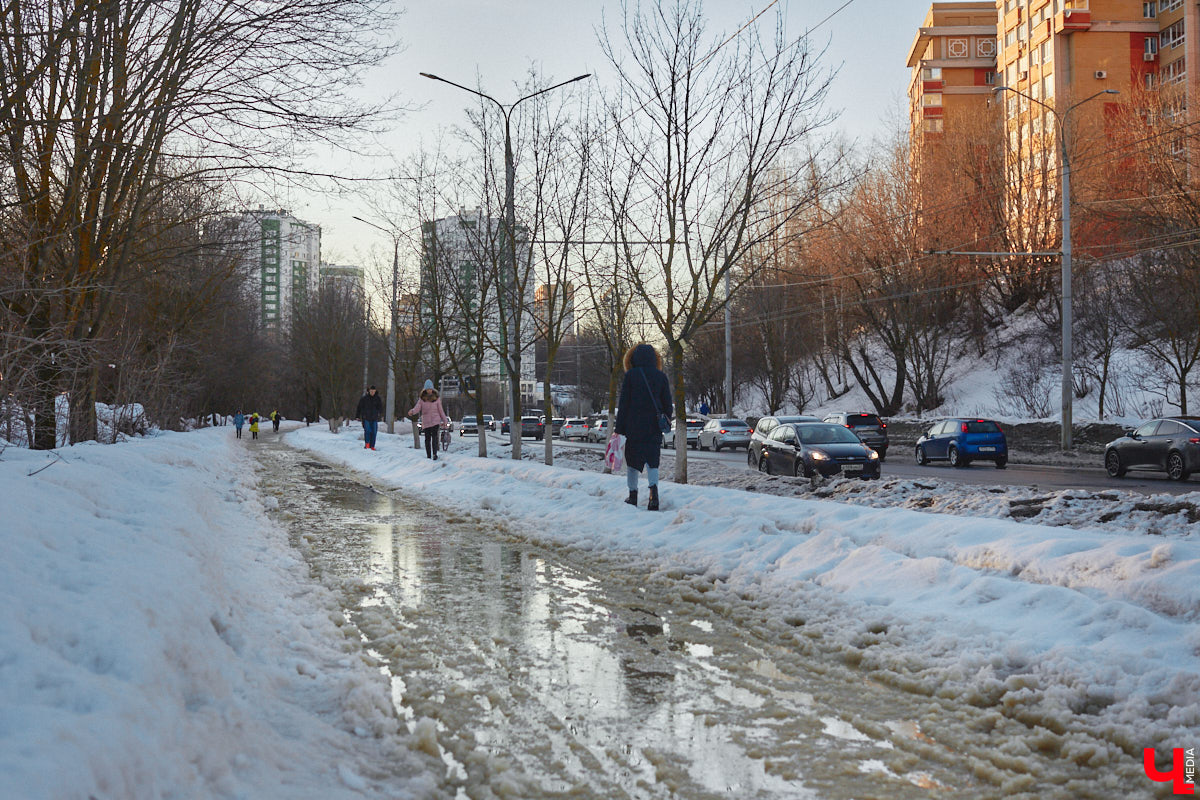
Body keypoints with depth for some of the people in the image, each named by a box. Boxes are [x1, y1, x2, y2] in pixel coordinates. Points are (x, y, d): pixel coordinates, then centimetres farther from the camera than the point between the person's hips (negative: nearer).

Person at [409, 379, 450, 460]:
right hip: (426, 421, 1)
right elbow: (417, 408, -6)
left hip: (435, 421, -1)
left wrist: (445, 420, 11)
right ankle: (428, 455, 10)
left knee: (434, 436, -17)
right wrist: (412, 411, -28)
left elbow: (440, 410, 12)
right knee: (427, 438, 3)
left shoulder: (436, 398, 6)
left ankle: (434, 454, -25)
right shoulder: (421, 399, 6)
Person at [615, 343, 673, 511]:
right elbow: (667, 404, 5)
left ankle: (633, 495, 13)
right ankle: (654, 488, -19)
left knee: (632, 458, 10)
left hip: (633, 426, -2)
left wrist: (619, 428, -1)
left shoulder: (630, 376, -5)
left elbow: (623, 403, -4)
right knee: (652, 459, 5)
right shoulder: (660, 377, 3)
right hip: (654, 427, 2)